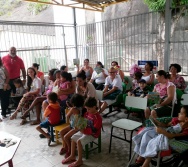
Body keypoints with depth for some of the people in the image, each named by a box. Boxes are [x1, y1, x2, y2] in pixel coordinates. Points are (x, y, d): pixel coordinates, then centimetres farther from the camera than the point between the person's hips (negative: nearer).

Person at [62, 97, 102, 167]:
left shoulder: (98, 117, -25)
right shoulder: (87, 113, 0)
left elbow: (94, 130, -26)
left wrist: (84, 130, -26)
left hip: (92, 135, -9)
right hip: (85, 131, 9)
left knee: (79, 141, -23)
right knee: (73, 137, 3)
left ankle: (79, 160, -9)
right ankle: (72, 156, 14)